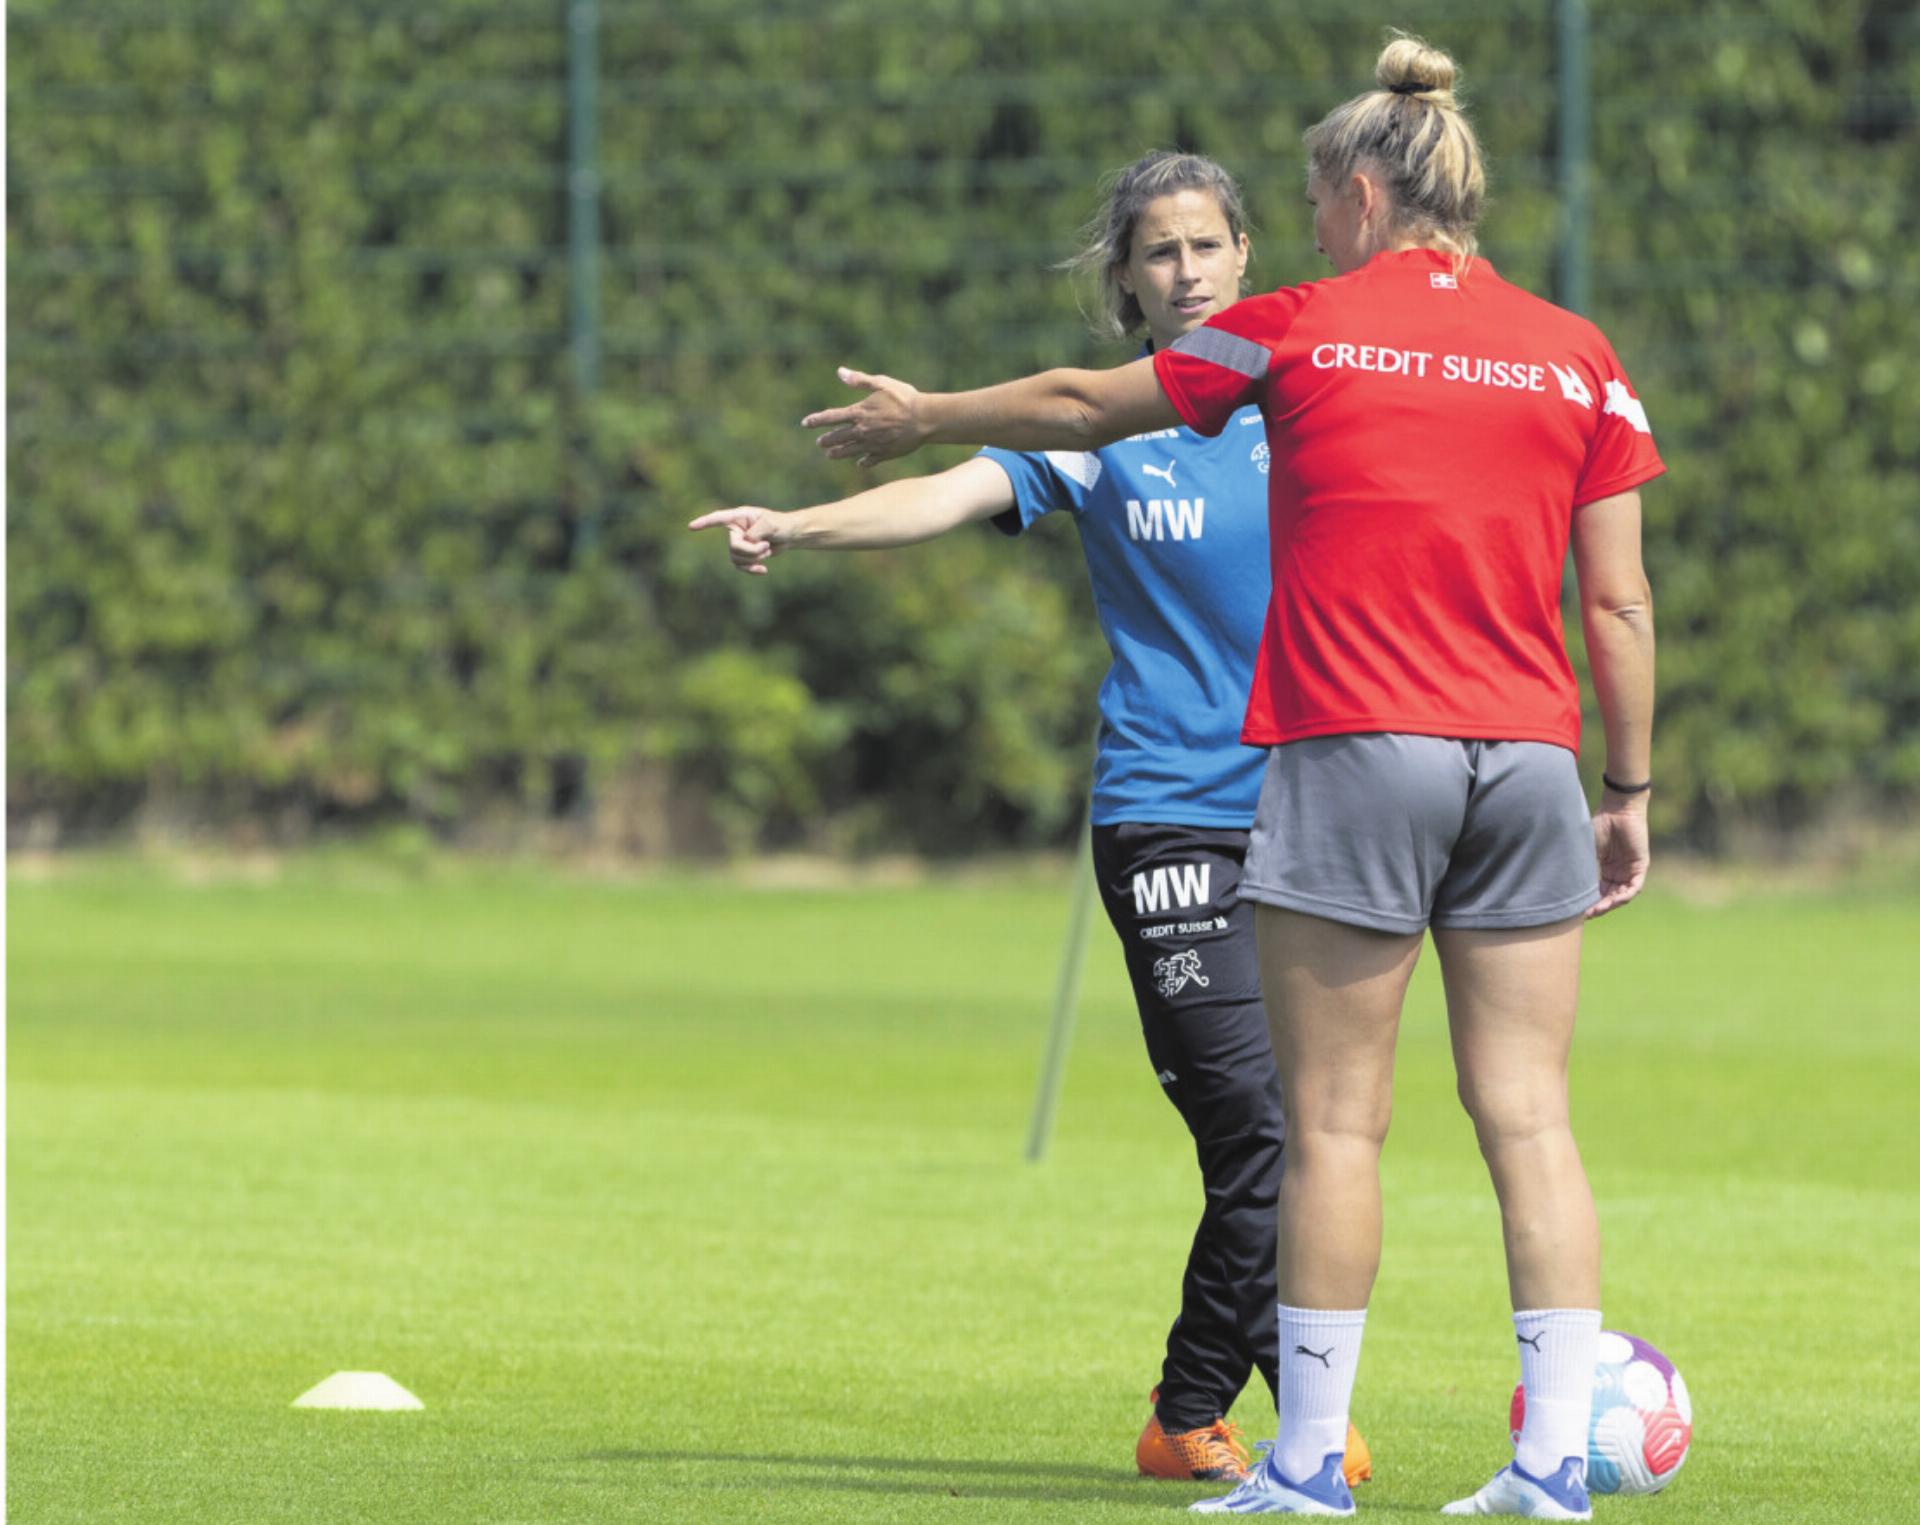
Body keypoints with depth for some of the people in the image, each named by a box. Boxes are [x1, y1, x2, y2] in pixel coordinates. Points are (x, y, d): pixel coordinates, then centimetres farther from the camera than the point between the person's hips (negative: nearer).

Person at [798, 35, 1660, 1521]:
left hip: (1354, 752, -3)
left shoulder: (1305, 331, 1)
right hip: (1528, 758, 3)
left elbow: (1083, 405, 14)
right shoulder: (1577, 356, 7)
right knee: (1529, 1114, 3)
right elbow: (1620, 603, 6)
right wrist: (1631, 793, 14)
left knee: (1333, 1118, 1)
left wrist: (918, 418, 29)